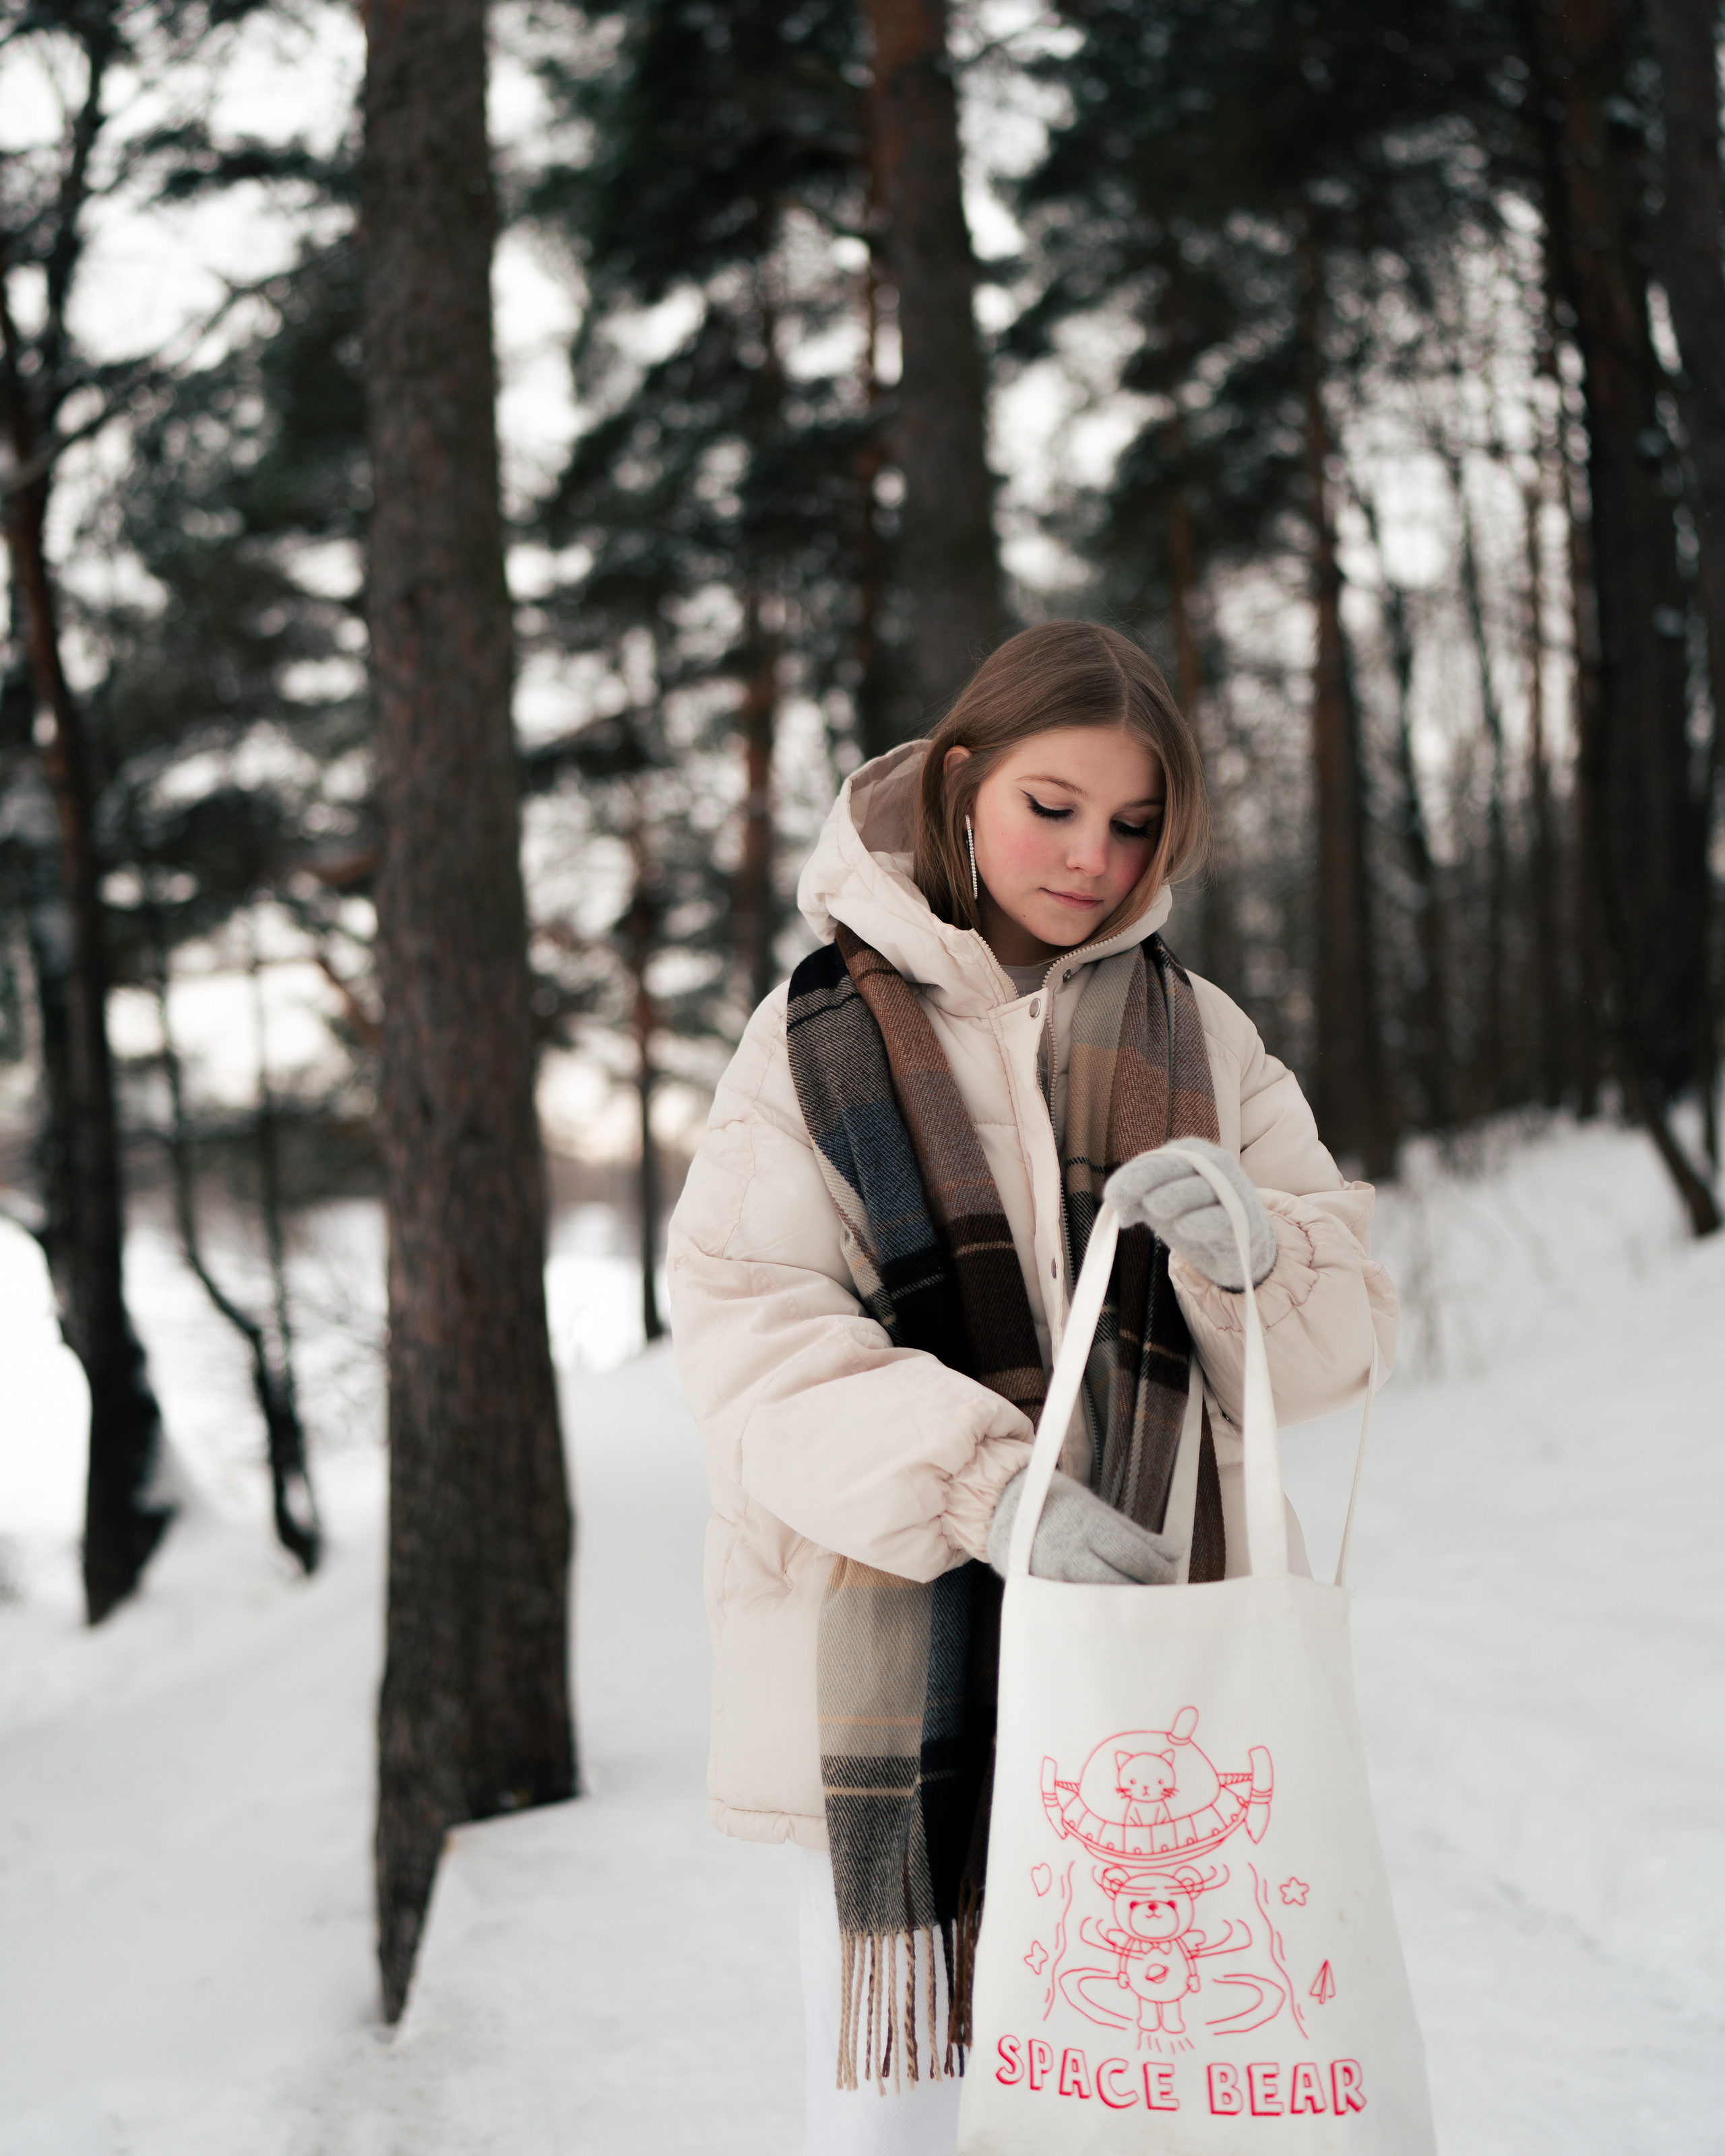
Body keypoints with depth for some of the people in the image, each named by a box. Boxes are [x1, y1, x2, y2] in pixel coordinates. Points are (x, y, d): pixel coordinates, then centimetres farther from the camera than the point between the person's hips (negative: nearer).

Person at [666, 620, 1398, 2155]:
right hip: (906, 1651, -2)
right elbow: (751, 1333, -9)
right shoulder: (824, 1035, 2)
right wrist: (979, 1482, -24)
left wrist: (1247, 1250, -17)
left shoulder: (1199, 1035, 10)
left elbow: (1347, 1327, 6)